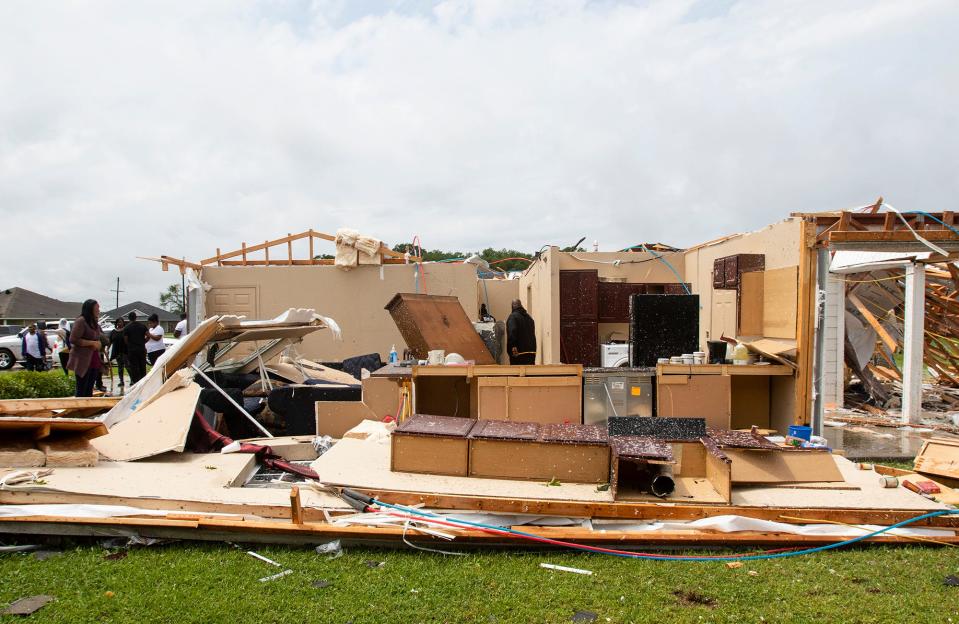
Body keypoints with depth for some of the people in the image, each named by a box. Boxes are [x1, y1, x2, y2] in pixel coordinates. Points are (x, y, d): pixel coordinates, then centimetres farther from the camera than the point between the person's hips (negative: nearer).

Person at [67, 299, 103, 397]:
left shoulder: (94, 323, 16)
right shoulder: (81, 321, -10)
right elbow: (73, 339, -18)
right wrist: (92, 343, -17)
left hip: (93, 360, 8)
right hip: (83, 361, -8)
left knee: (89, 390, 10)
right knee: (81, 391, -6)